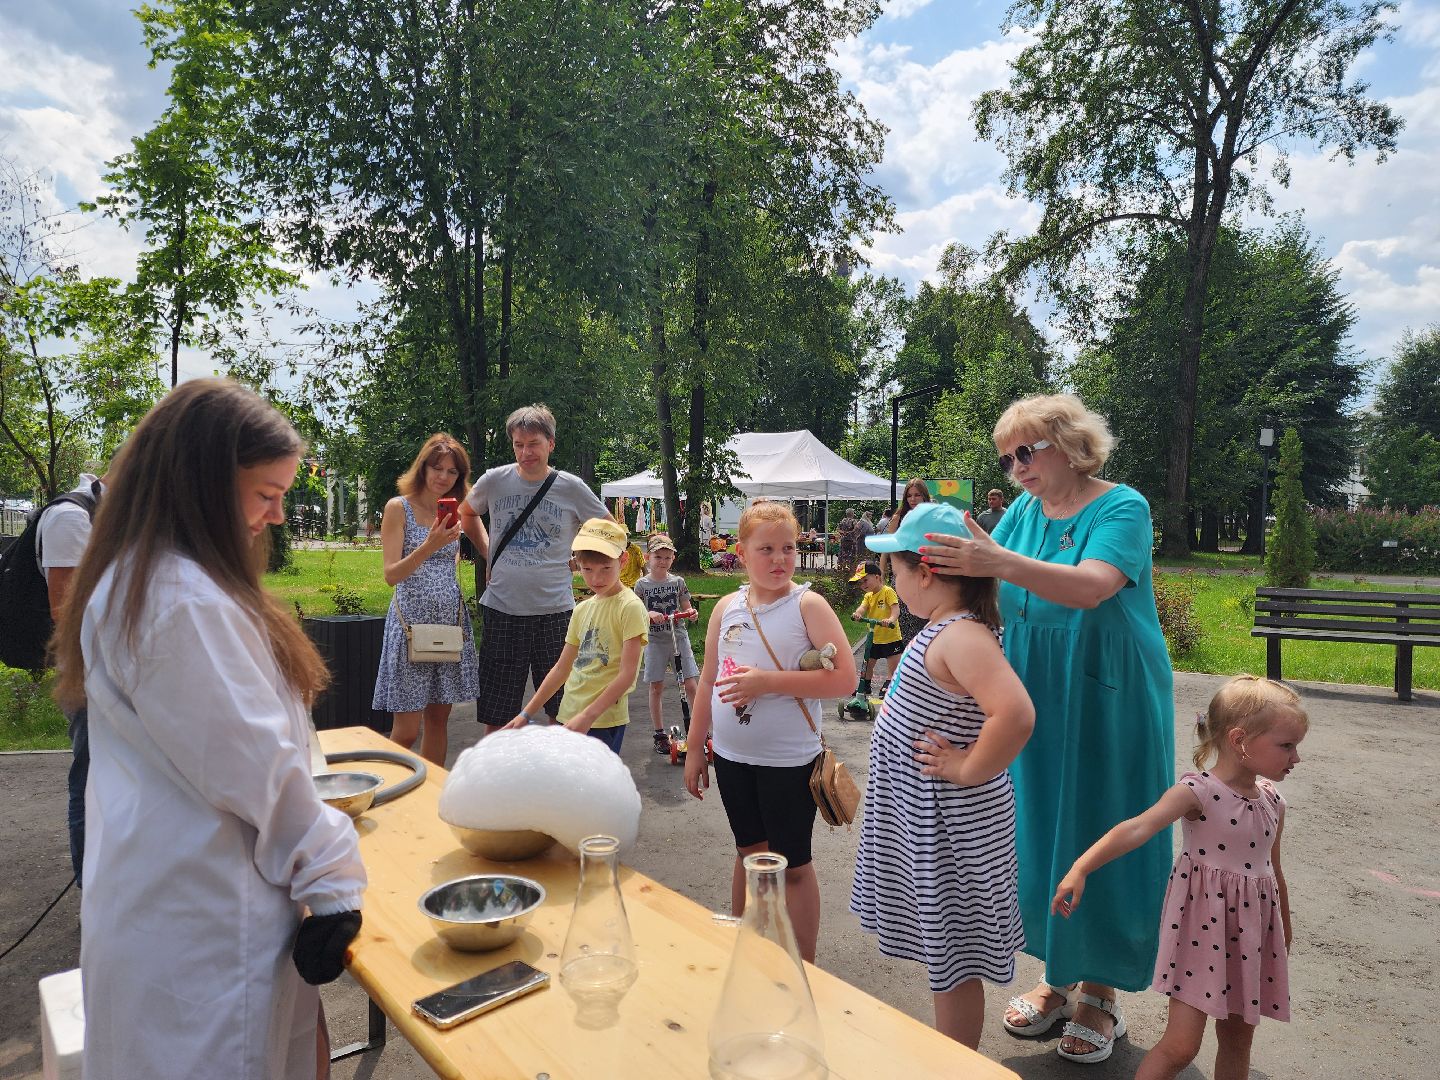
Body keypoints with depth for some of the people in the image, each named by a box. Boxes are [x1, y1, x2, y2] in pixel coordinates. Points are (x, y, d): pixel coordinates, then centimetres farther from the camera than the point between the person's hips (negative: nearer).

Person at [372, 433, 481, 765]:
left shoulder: (453, 511, 11)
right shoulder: (398, 508, -4)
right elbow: (391, 575, -12)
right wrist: (430, 546, -24)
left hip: (450, 621, 5)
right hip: (412, 622, -5)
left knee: (439, 718, 10)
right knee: (406, 729, -4)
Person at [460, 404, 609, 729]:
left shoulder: (571, 488, -3)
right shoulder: (494, 481, 0)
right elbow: (466, 513, 22)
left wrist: (576, 560, 4)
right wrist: (488, 553, 11)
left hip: (555, 609, -1)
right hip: (501, 608, 1)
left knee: (563, 714, 8)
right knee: (496, 717, 8)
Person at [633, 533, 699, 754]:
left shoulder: (678, 581, 4)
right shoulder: (642, 584, 0)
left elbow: (686, 609, 8)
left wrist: (691, 613, -15)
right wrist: (649, 615, -21)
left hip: (678, 638, 1)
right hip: (655, 641, -1)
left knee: (691, 685, -4)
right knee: (656, 687, 6)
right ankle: (660, 734, 17)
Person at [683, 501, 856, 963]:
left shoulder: (808, 605, -12)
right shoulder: (727, 607, 3)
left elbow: (844, 678, -20)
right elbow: (708, 682, 10)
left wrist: (769, 681, -24)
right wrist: (695, 748, 12)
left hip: (788, 761, -5)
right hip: (732, 756, 5)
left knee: (793, 864, 7)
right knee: (749, 851, 20)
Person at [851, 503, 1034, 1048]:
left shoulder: (961, 636, -26)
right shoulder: (944, 626, 5)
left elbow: (1016, 714, -39)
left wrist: (969, 769, -27)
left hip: (950, 824, -10)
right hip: (927, 818, 10)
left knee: (951, 954, 7)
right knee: (941, 948, 24)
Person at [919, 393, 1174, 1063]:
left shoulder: (1121, 507, -12)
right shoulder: (1022, 511, 6)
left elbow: (1092, 586, -31)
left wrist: (1001, 563, -44)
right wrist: (951, 558, -23)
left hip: (1109, 705, -5)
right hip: (1037, 704, 5)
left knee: (1101, 840, 5)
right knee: (1041, 832, 13)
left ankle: (1100, 990, 25)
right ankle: (1055, 975, 32)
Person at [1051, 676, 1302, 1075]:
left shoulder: (1273, 801, 3)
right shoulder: (1198, 791, -18)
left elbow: (1274, 872, 17)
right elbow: (1138, 828, -34)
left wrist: (1284, 936, 27)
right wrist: (1080, 868, -47)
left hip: (1252, 934, 7)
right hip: (1203, 925, -6)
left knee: (1238, 1039, 17)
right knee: (1181, 1044, -7)